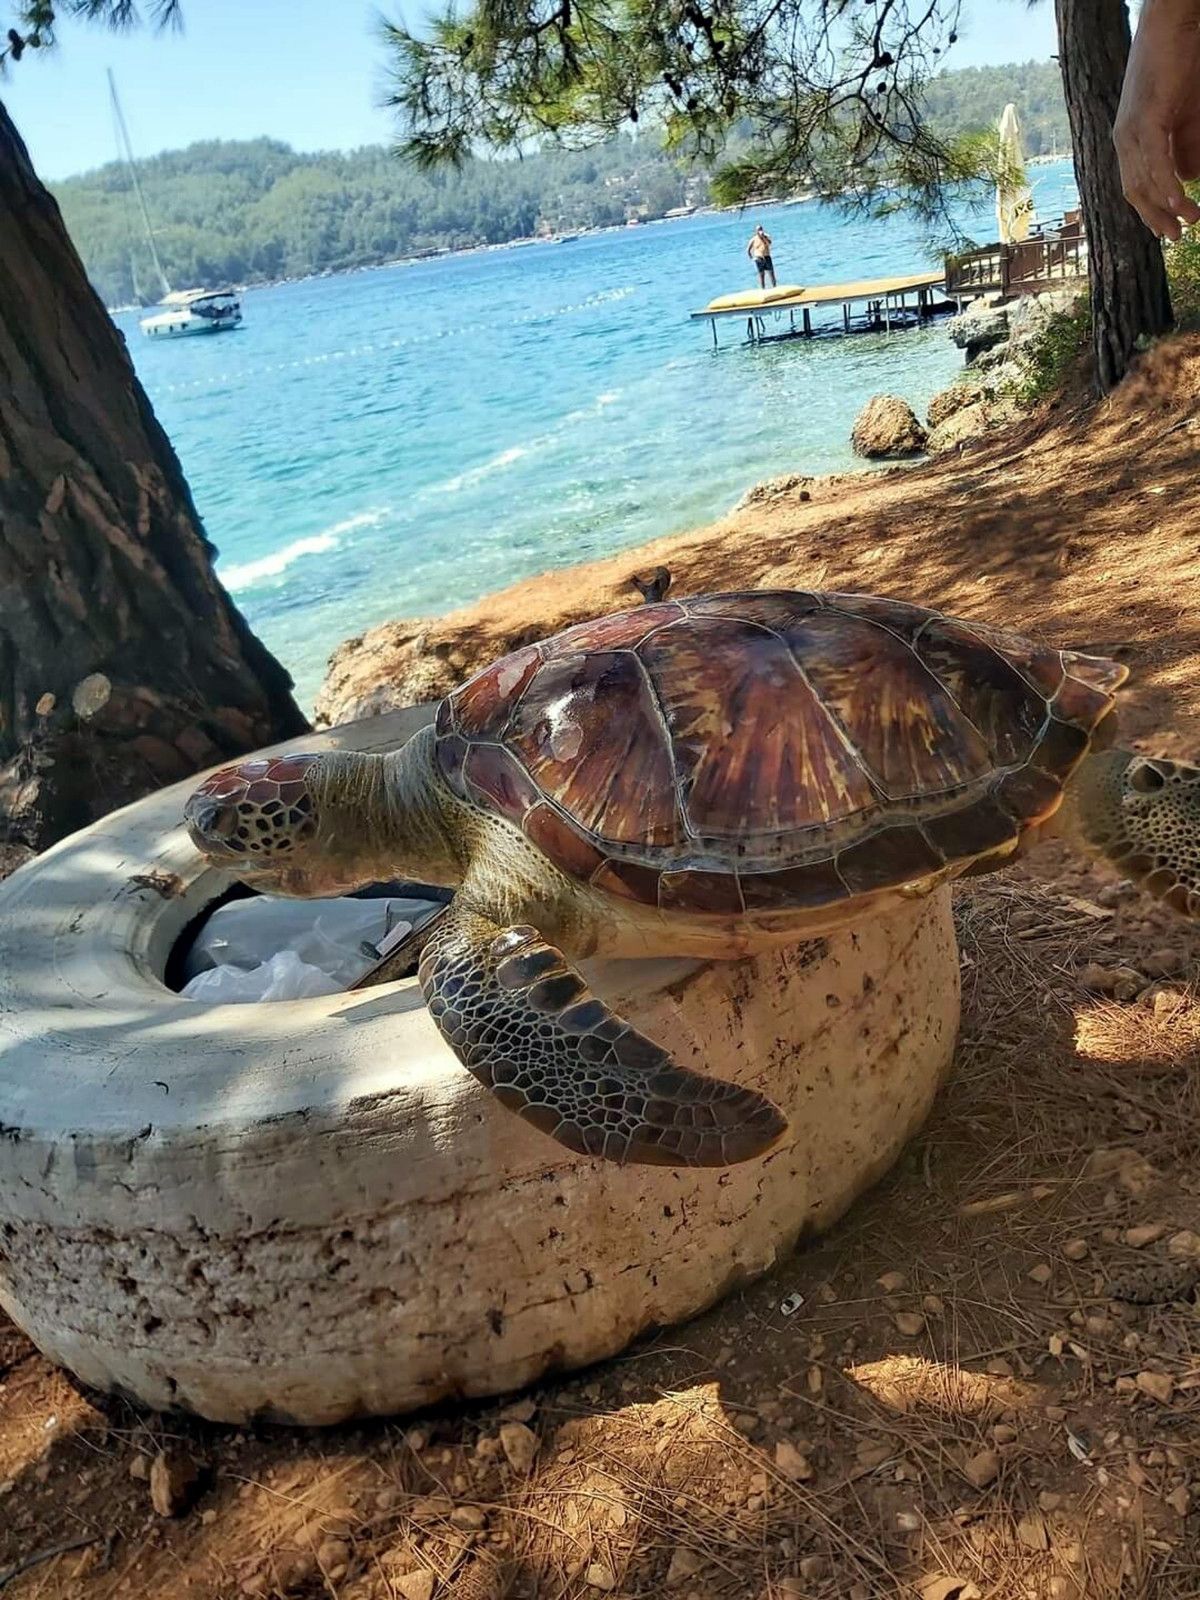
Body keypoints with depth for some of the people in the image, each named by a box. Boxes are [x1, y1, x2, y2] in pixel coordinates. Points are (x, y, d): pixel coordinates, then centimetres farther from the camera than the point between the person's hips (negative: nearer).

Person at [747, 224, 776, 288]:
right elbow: (748, 250, 4)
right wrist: (751, 258, -2)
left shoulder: (766, 236, 2)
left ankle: (774, 288, 7)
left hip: (767, 257, 2)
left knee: (771, 273, -1)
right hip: (759, 259, -2)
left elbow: (769, 243, -19)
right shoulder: (753, 239, -1)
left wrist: (763, 236, -25)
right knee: (761, 274, 0)